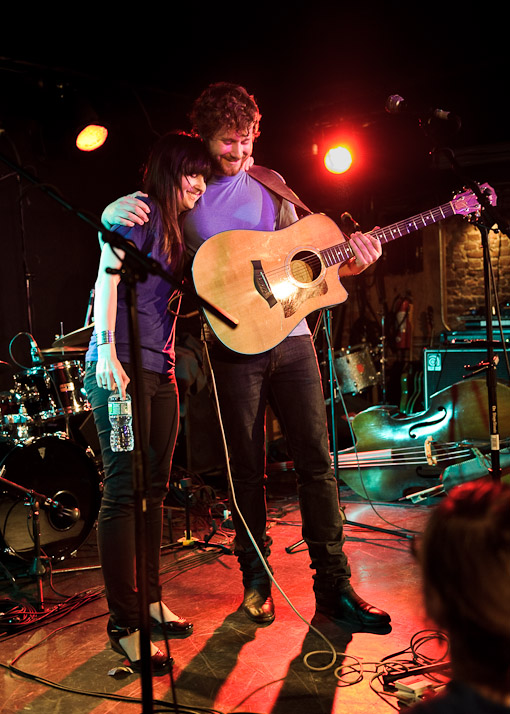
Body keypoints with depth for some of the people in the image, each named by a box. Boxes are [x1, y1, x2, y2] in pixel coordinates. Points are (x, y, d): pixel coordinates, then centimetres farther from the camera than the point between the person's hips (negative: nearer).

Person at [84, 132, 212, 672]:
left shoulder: (175, 226, 21)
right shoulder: (140, 210, -4)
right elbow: (108, 277, -14)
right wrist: (107, 351, -22)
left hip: (160, 369, 9)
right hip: (123, 366, -9)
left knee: (154, 488, 12)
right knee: (124, 491, -7)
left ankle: (150, 599, 25)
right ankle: (124, 626, 1)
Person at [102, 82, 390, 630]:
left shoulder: (271, 185, 13)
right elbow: (115, 211, 4)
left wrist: (350, 262, -2)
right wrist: (121, 210, -20)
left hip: (290, 335, 3)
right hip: (234, 345, -2)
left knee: (316, 461, 3)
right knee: (247, 470, 5)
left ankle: (334, 586, 15)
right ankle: (256, 580, 24)